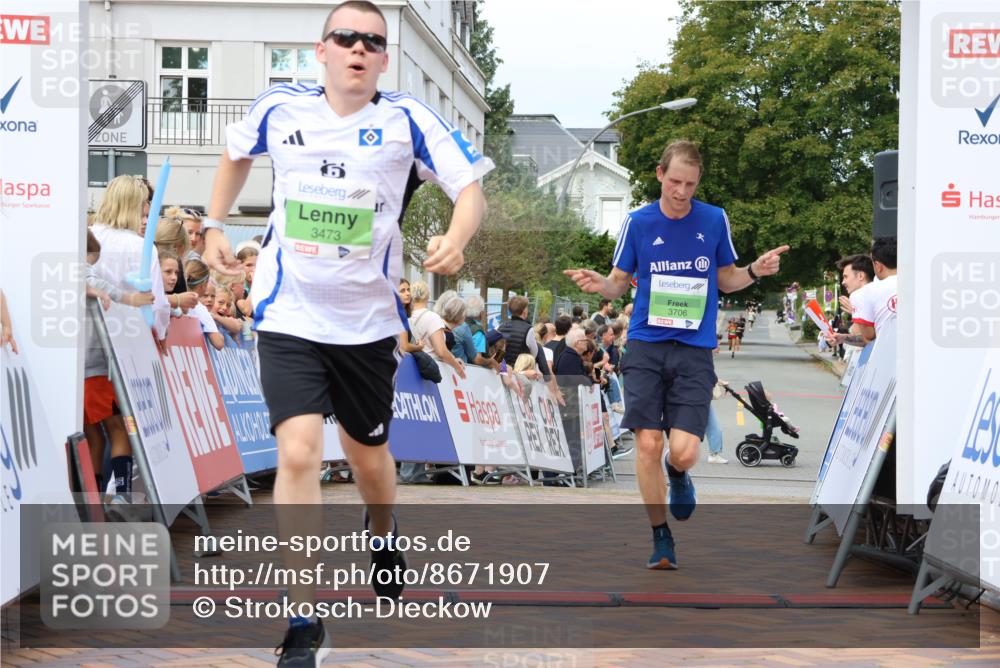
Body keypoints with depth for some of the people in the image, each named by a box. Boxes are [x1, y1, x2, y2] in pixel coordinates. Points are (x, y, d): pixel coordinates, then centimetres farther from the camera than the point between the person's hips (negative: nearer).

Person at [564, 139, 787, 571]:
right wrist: (600, 284, -11)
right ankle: (661, 538, 11)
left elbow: (725, 279, 16)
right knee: (648, 443, -8)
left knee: (683, 451, -12)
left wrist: (755, 271, -4)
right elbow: (620, 282, 12)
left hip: (694, 351, 0)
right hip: (646, 345, 0)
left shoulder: (714, 220, 4)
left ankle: (678, 476, 28)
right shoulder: (637, 223, 3)